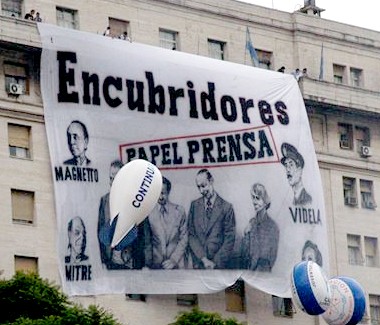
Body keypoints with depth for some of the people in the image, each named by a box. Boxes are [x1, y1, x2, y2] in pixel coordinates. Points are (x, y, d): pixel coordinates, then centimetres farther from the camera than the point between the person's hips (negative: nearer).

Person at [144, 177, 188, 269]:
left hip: (176, 264, 0)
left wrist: (173, 260, -8)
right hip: (155, 265, 0)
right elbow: (147, 241, 3)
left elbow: (183, 239, 2)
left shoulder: (179, 211, 4)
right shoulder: (149, 212, 3)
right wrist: (148, 264, -6)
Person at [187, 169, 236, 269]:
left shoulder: (226, 207, 0)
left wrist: (215, 262, -12)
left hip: (219, 265, -2)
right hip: (198, 264, 2)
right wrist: (204, 259, -10)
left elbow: (229, 239, -3)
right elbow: (191, 235, 3)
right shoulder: (194, 205, 8)